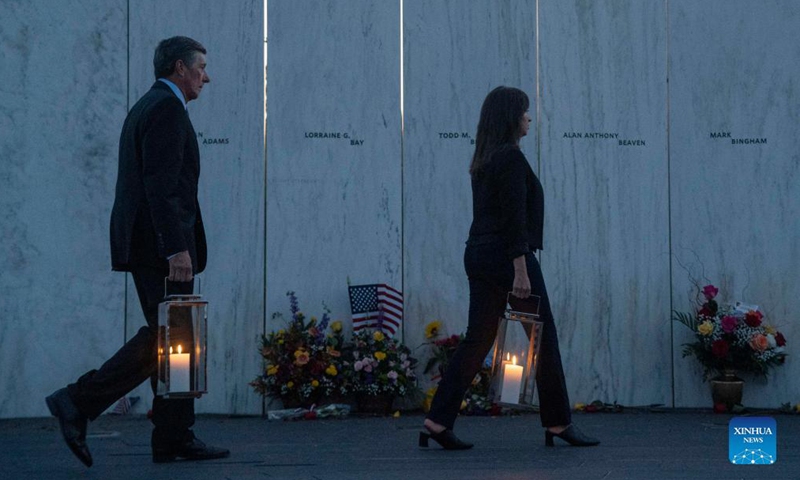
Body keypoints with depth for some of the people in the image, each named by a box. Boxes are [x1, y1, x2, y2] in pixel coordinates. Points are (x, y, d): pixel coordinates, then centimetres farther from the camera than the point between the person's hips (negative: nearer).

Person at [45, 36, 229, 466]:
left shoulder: (144, 108, 22)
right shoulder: (167, 108, -10)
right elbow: (161, 184, -19)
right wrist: (177, 248, -24)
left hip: (146, 245, 11)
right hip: (160, 241, -11)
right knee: (167, 338, -11)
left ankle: (175, 438, 8)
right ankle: (79, 402, -13)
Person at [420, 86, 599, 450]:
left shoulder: (483, 160, 16)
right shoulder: (511, 158, -12)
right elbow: (514, 218, -18)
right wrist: (521, 271, -20)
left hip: (477, 254, 9)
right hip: (507, 255, -9)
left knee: (477, 339, 7)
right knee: (544, 338, 2)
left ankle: (437, 422, -1)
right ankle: (558, 424, 10)